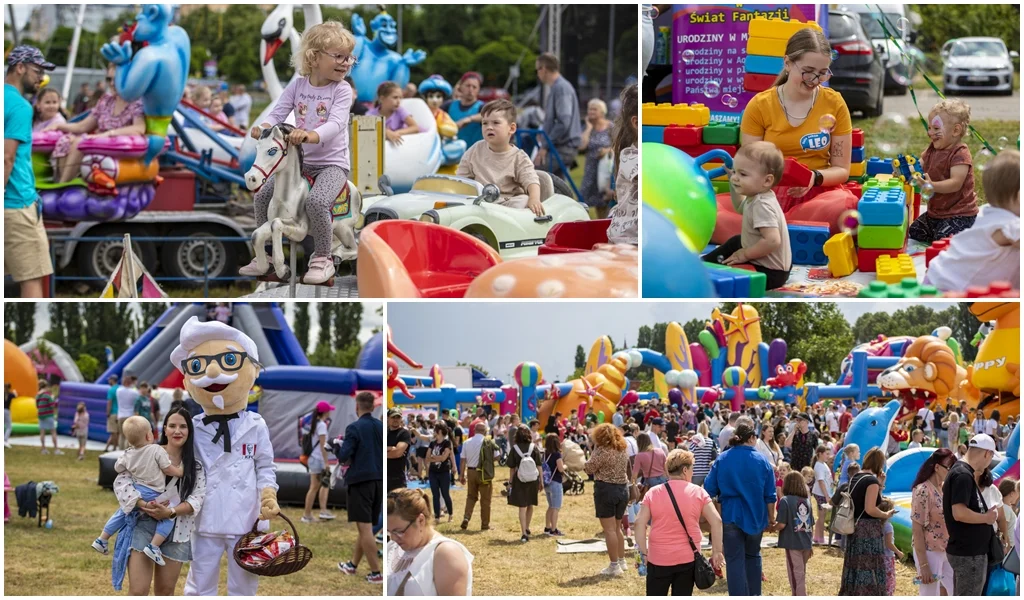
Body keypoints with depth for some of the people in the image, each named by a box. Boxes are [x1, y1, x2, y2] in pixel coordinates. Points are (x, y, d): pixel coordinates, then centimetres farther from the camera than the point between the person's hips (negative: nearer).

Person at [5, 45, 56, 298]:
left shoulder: (8, 99, 14)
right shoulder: (20, 106, -12)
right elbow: (7, 158, -18)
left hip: (8, 203, 9)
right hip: (17, 204, -9)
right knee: (32, 278, -7)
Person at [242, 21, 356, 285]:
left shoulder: (341, 90, -9)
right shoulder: (298, 85, 3)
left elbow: (335, 123, -24)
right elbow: (279, 112, -3)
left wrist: (311, 135, -44)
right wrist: (264, 127, -27)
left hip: (332, 162, -5)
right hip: (299, 161, 5)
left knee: (316, 201, -31)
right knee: (262, 195, -2)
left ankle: (322, 258, -13)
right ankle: (265, 255, 13)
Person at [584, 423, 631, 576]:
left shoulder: (602, 451, -13)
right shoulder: (622, 450, 10)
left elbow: (588, 468, -11)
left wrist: (591, 456, 3)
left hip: (606, 490, -7)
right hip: (623, 489, 7)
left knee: (609, 529, -4)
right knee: (616, 528, 20)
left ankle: (614, 565, -6)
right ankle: (622, 561, 24)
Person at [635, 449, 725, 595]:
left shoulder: (653, 493, -1)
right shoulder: (698, 493, -2)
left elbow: (640, 523, -8)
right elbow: (716, 521, -7)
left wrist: (643, 552, -2)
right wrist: (717, 551, -1)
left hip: (659, 559, 0)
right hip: (688, 558, 0)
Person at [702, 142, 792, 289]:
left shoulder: (762, 206, -30)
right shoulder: (755, 197, 2)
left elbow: (773, 241, -40)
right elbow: (740, 208, 27)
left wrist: (745, 255, -26)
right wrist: (731, 179, 17)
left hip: (770, 272, -11)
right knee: (734, 242, 34)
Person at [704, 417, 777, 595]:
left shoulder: (722, 460, -6)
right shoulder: (761, 461, -5)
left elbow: (709, 490, -2)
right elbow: (770, 495, -1)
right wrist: (771, 519, 11)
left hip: (731, 516, -1)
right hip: (755, 517, 1)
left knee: (735, 560, 2)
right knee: (753, 556, 20)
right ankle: (754, 595, 23)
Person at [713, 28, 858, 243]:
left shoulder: (834, 104, 3)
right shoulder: (759, 106, 2)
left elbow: (841, 169, 7)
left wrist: (815, 178, -15)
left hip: (816, 193, 0)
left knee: (846, 206, -39)